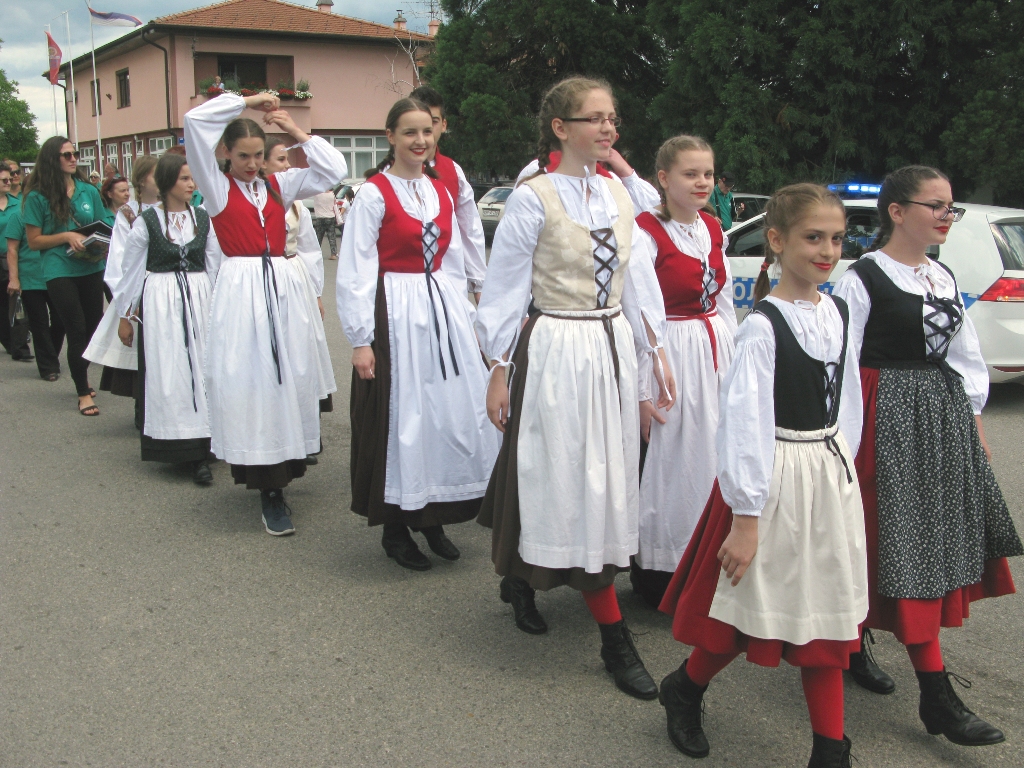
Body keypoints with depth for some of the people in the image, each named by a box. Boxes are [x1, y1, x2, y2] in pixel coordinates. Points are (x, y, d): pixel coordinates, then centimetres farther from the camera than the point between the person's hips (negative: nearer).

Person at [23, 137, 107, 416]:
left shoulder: (89, 191, 6)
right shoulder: (38, 197, -3)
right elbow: (34, 241, -2)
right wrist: (67, 236, -15)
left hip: (91, 268, 4)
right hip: (60, 271, -4)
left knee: (94, 327, 11)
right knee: (77, 331, -5)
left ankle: (82, 376, 37)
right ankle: (83, 392, 8)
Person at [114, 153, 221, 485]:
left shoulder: (203, 218, 5)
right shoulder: (147, 221, -2)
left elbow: (215, 266, 10)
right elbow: (131, 268, 3)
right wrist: (124, 315, 5)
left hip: (199, 299, 3)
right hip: (160, 301, -2)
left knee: (199, 368, 1)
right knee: (167, 373, -2)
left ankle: (198, 450, 5)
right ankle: (183, 445, 4)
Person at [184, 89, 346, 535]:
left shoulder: (278, 185, 14)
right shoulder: (217, 186, 5)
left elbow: (335, 171, 10)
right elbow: (195, 121, -6)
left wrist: (299, 134, 9)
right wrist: (247, 103, 3)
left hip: (282, 288, 4)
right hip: (240, 291, -4)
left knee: (288, 380, 3)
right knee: (247, 383, -5)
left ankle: (277, 478, 14)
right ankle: (269, 491, 0)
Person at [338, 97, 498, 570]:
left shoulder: (441, 192, 12)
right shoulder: (373, 194, -7)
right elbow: (355, 272, -9)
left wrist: (467, 320, 13)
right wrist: (360, 340, -13)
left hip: (445, 314, 6)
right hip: (396, 317, -6)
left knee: (455, 414, 6)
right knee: (402, 418, 0)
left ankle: (434, 519, 22)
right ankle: (395, 530, 15)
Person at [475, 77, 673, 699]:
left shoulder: (618, 194, 9)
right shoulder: (534, 198, -9)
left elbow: (638, 276, 12)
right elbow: (505, 287, -6)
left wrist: (658, 352, 9)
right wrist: (498, 371, -7)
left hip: (614, 348, 7)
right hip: (556, 351, -7)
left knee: (606, 480, 14)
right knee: (577, 484, -2)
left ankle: (522, 576, 36)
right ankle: (615, 638, 5)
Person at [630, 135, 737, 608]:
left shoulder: (713, 230, 9)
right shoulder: (646, 233, -12)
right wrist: (641, 391, -18)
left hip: (716, 356, 7)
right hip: (669, 359, -7)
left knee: (715, 461, 12)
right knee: (669, 467, 1)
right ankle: (657, 578, 17)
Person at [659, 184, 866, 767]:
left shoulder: (838, 313, 4)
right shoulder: (763, 325, -17)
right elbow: (744, 420, -19)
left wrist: (842, 467, 13)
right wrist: (746, 516, -18)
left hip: (831, 476, 7)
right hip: (775, 475, -6)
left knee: (826, 616, 11)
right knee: (751, 609, 7)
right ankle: (685, 691, 35)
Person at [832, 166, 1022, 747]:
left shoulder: (945, 278, 12)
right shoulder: (863, 279, -10)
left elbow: (966, 358, 16)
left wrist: (974, 420, 13)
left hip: (943, 415, 8)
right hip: (886, 417, -8)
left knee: (935, 540, 12)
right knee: (903, 545, -6)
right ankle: (937, 696, -2)